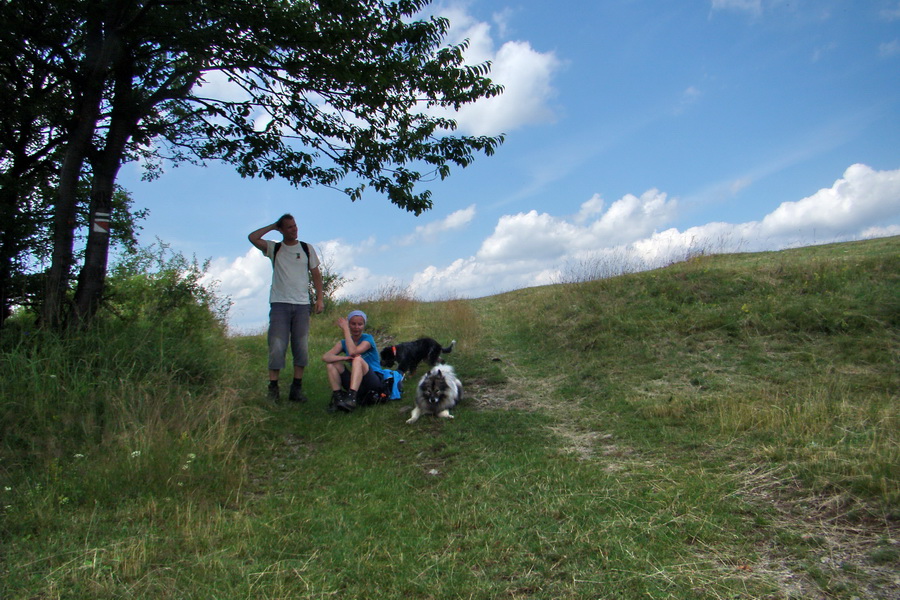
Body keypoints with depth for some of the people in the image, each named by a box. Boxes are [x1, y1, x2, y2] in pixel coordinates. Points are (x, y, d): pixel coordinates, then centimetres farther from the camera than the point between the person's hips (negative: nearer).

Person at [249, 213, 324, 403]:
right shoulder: (274, 248, 10)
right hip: (279, 303, -1)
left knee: (301, 348, 1)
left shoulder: (307, 249, 12)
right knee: (277, 346, -7)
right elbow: (252, 238, -4)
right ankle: (273, 388, -2)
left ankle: (297, 388, 7)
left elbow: (316, 274, 13)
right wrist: (272, 227, 6)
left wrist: (320, 298, 4)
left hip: (302, 304, 1)